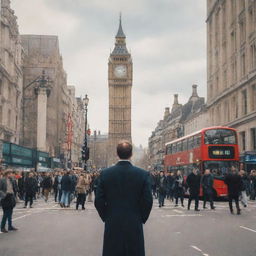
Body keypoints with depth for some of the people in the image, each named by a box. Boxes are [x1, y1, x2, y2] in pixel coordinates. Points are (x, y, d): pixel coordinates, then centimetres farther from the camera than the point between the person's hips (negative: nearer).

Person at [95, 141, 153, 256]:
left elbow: (98, 202, -3)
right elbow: (148, 202, -7)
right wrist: (141, 219, 8)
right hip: (135, 226, -1)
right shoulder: (143, 174, -7)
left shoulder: (105, 174, -4)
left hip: (112, 226, 1)